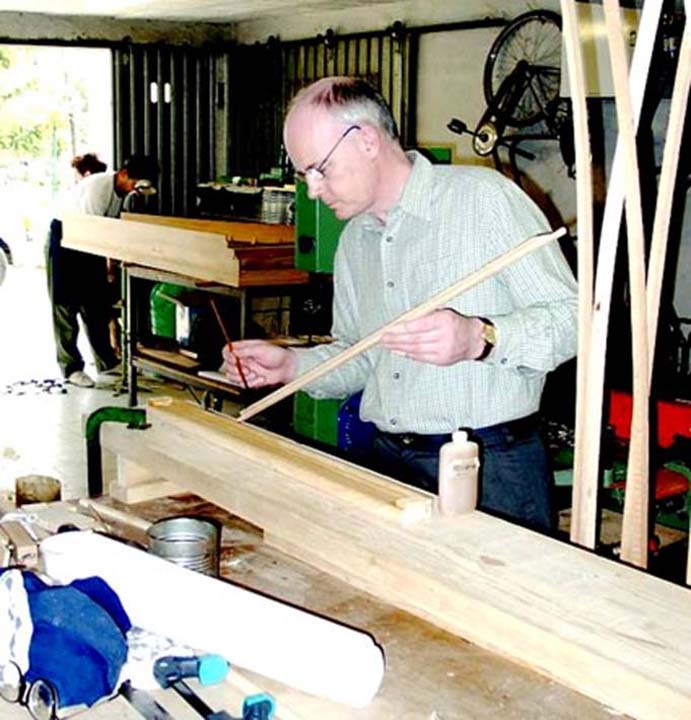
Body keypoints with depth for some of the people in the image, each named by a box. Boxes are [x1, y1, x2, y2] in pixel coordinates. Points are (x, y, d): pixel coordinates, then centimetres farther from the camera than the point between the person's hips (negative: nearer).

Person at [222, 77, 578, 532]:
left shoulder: (484, 197, -9)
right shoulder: (353, 241, 15)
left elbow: (570, 317, -13)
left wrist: (479, 338, -28)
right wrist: (291, 365, 5)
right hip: (394, 465, 6)